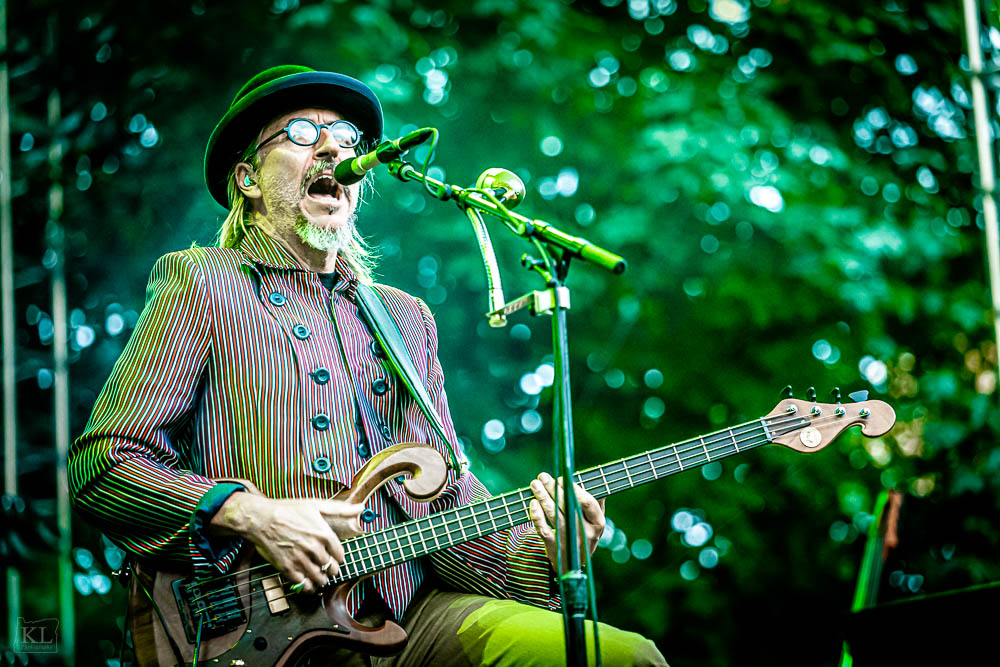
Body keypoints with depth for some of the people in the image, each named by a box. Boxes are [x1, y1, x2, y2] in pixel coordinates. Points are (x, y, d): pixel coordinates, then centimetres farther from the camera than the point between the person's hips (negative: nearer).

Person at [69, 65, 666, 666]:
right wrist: (247, 514, -16)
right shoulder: (200, 284, 7)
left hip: (410, 613, 5)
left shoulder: (407, 317, 24)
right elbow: (102, 460, -1)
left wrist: (537, 554, -2)